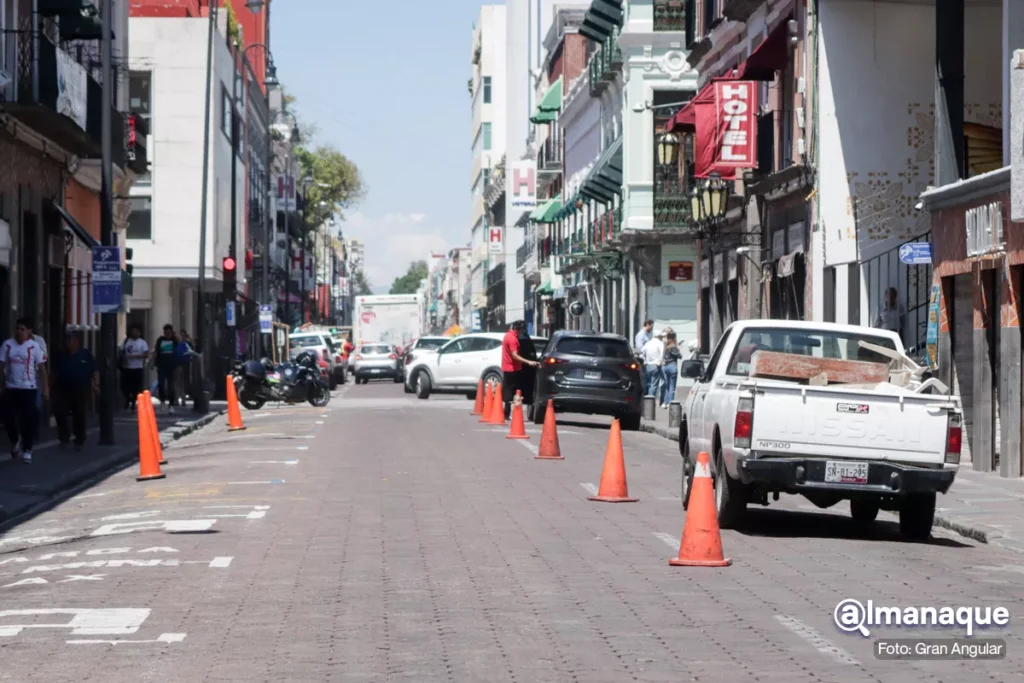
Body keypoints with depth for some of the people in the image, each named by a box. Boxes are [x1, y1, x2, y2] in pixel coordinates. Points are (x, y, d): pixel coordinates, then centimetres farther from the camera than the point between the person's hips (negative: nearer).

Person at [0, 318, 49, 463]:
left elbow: (42, 368, -3)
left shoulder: (34, 347, -5)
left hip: (28, 388, -2)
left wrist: (46, 388, -6)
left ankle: (27, 449, 11)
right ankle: (15, 442, 30)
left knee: (28, 419, -1)